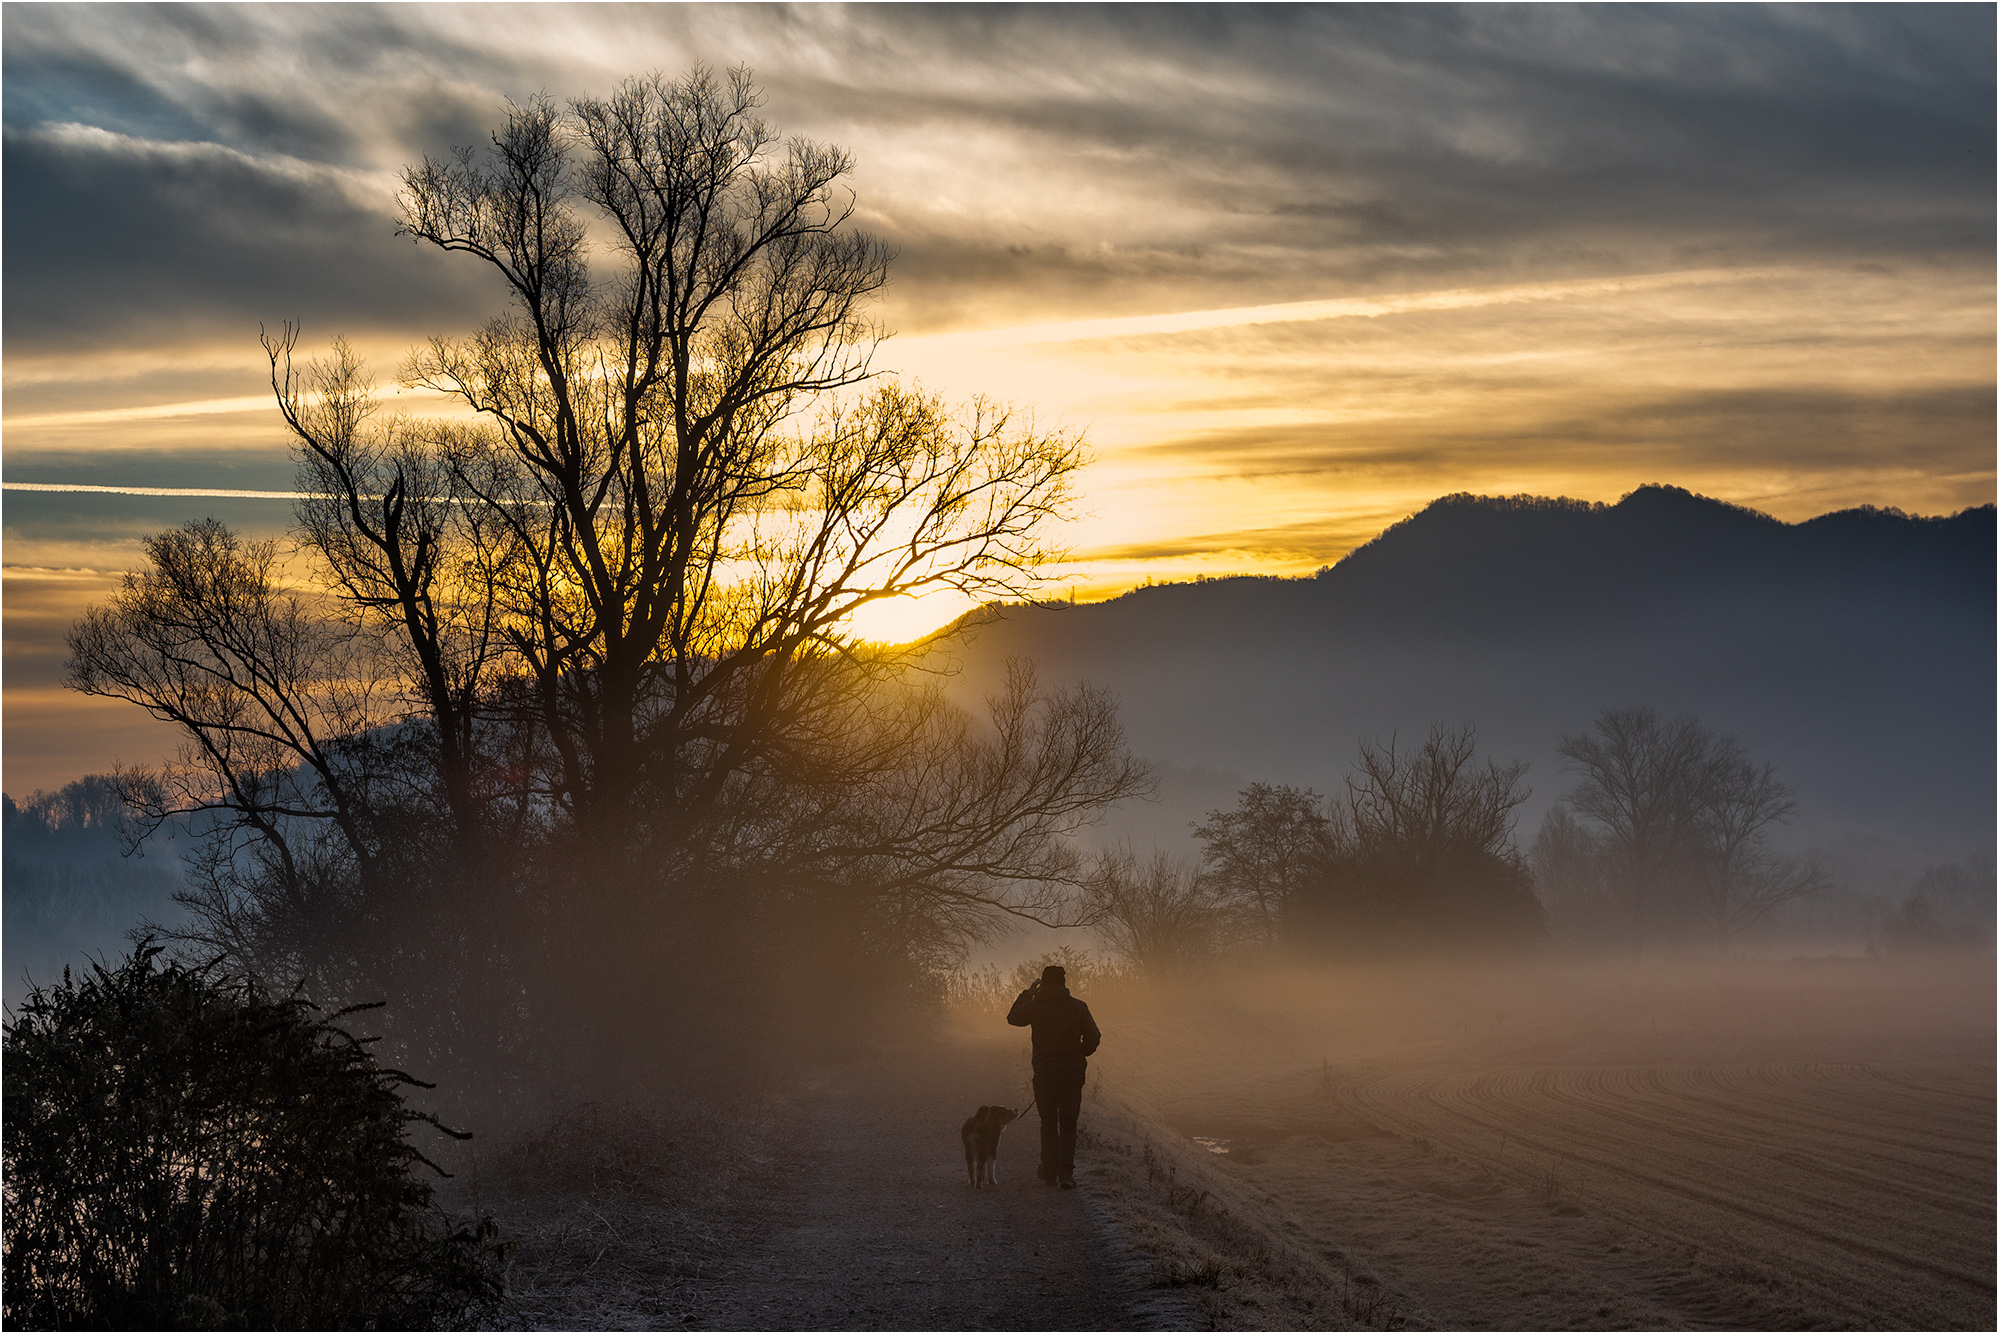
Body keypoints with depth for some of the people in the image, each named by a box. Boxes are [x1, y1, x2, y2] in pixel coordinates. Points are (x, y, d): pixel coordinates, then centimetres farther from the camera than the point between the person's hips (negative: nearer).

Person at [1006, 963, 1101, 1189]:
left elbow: (1013, 1018, 16)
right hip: (1072, 1072, 0)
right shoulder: (1078, 1007, -1)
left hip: (1044, 1071, 0)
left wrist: (1027, 993, 21)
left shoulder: (1035, 1006, -3)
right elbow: (1094, 1038, 0)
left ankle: (1050, 1171, 15)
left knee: (1048, 1123, 12)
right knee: (1068, 1124, 4)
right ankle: (1066, 1172, -9)